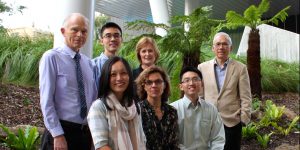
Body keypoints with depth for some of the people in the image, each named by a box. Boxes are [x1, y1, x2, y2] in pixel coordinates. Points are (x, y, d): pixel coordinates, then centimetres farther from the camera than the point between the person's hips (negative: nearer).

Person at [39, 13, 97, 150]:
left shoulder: (88, 62, 7)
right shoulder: (51, 57, -11)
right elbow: (46, 101, -14)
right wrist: (58, 135, -17)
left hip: (85, 132, 6)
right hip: (61, 130, -6)